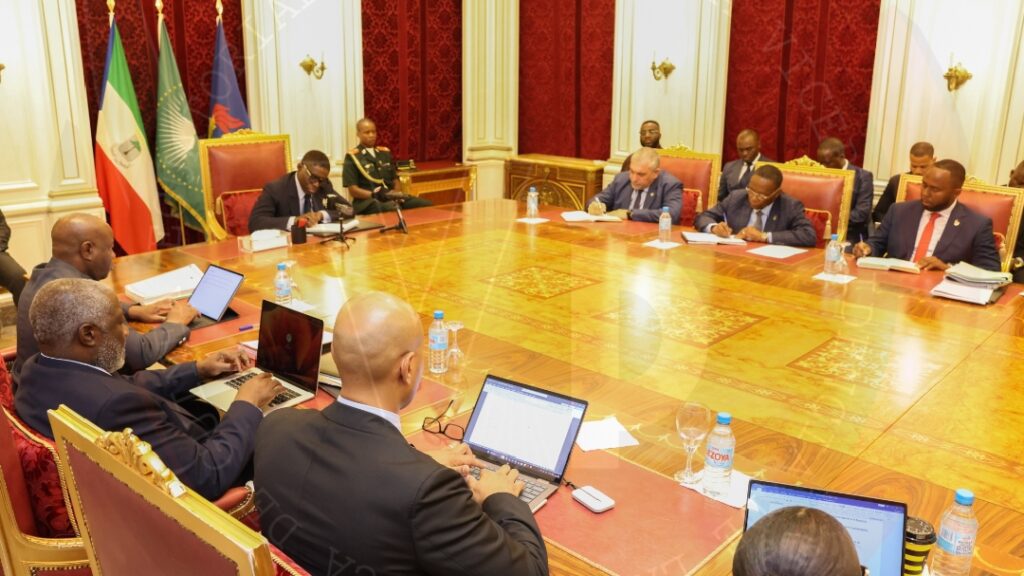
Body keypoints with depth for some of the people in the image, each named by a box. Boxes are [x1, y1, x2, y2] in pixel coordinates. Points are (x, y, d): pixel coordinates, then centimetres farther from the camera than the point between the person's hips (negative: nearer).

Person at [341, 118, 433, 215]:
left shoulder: (385, 153, 18)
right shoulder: (352, 156, 1)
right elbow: (353, 190, -5)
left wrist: (396, 194, -2)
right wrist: (376, 195, -18)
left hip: (392, 198, 6)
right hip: (368, 201, -6)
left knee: (427, 205, -17)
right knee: (394, 210, -41)